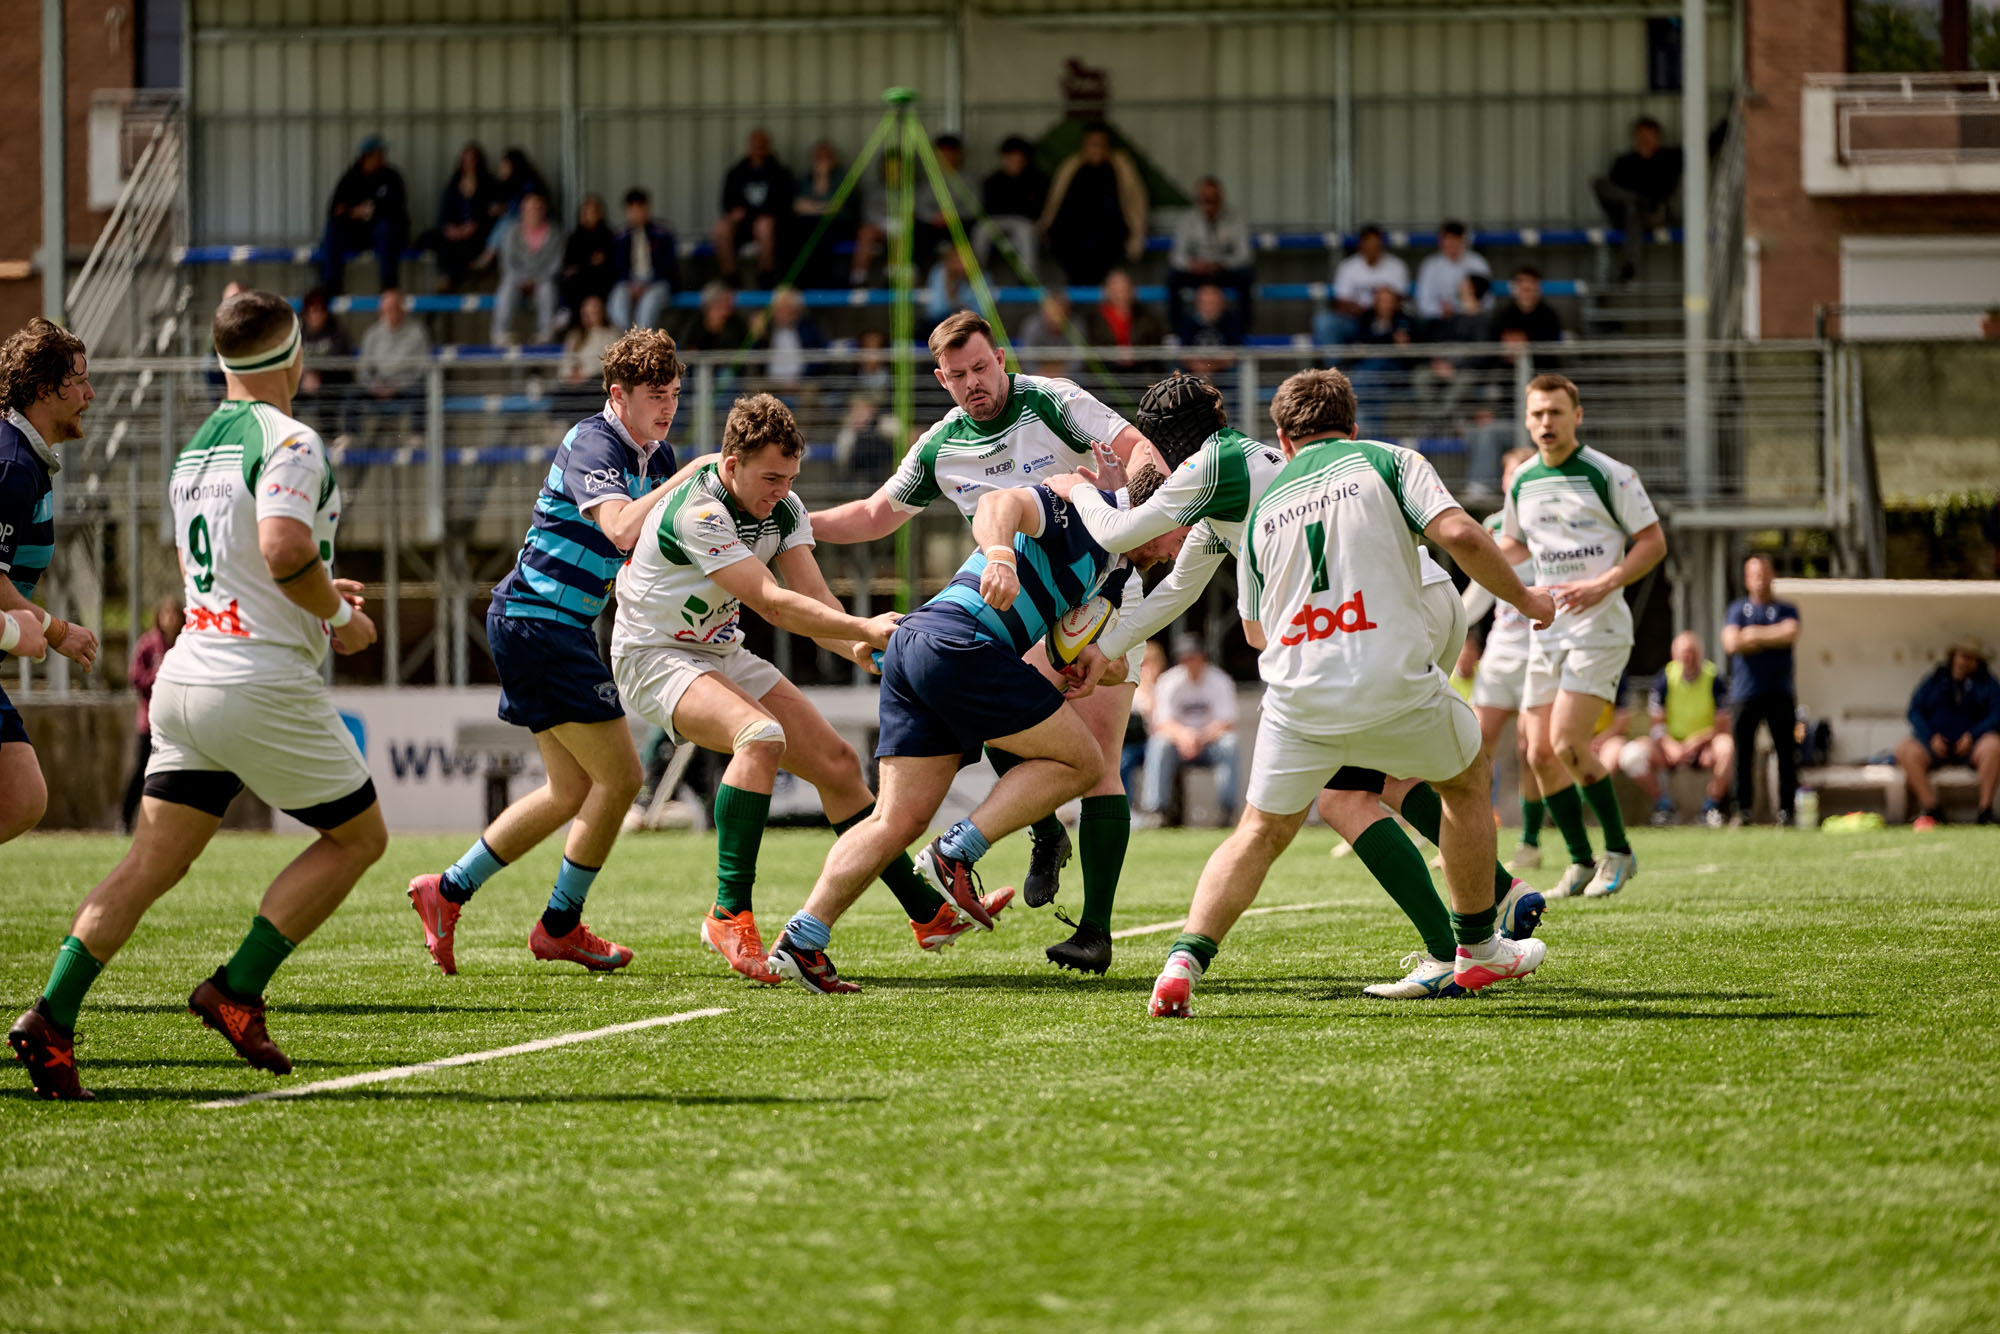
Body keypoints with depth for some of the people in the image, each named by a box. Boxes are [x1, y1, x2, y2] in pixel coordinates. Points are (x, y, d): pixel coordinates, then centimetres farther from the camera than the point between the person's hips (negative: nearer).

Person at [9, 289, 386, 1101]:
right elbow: (285, 550, -27)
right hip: (263, 683, -7)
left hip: (187, 676, 7)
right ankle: (238, 989, 2)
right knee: (358, 836, 10)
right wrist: (339, 617, -10)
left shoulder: (197, 447, 15)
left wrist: (316, 589, 27)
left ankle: (51, 1018, -8)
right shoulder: (288, 441, -12)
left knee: (152, 863, 5)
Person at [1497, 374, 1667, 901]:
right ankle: (1581, 862, 13)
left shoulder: (1608, 474, -8)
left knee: (1567, 743, -18)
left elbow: (1653, 542, -6)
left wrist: (1603, 585, -18)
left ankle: (1619, 851, -3)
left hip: (1599, 625, -6)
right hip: (1546, 631, 6)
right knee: (1540, 753, 0)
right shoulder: (1521, 483, 10)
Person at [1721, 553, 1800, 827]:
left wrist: (1755, 635, -6)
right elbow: (1731, 643, -4)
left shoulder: (1785, 610, 12)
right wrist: (1772, 639, -4)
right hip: (1744, 695, 0)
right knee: (1742, 755, -3)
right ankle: (1743, 811, 3)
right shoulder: (1738, 609, 12)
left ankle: (1786, 811, -1)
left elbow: (1790, 633, -10)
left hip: (1779, 694, 0)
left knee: (1787, 754, -5)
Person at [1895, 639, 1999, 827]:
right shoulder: (1933, 682, 13)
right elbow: (1915, 712, 6)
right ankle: (1932, 807, -27)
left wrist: (1972, 736, -16)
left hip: (1969, 745, -1)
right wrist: (1931, 737, -11)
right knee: (1905, 749, -28)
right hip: (1936, 745, 1)